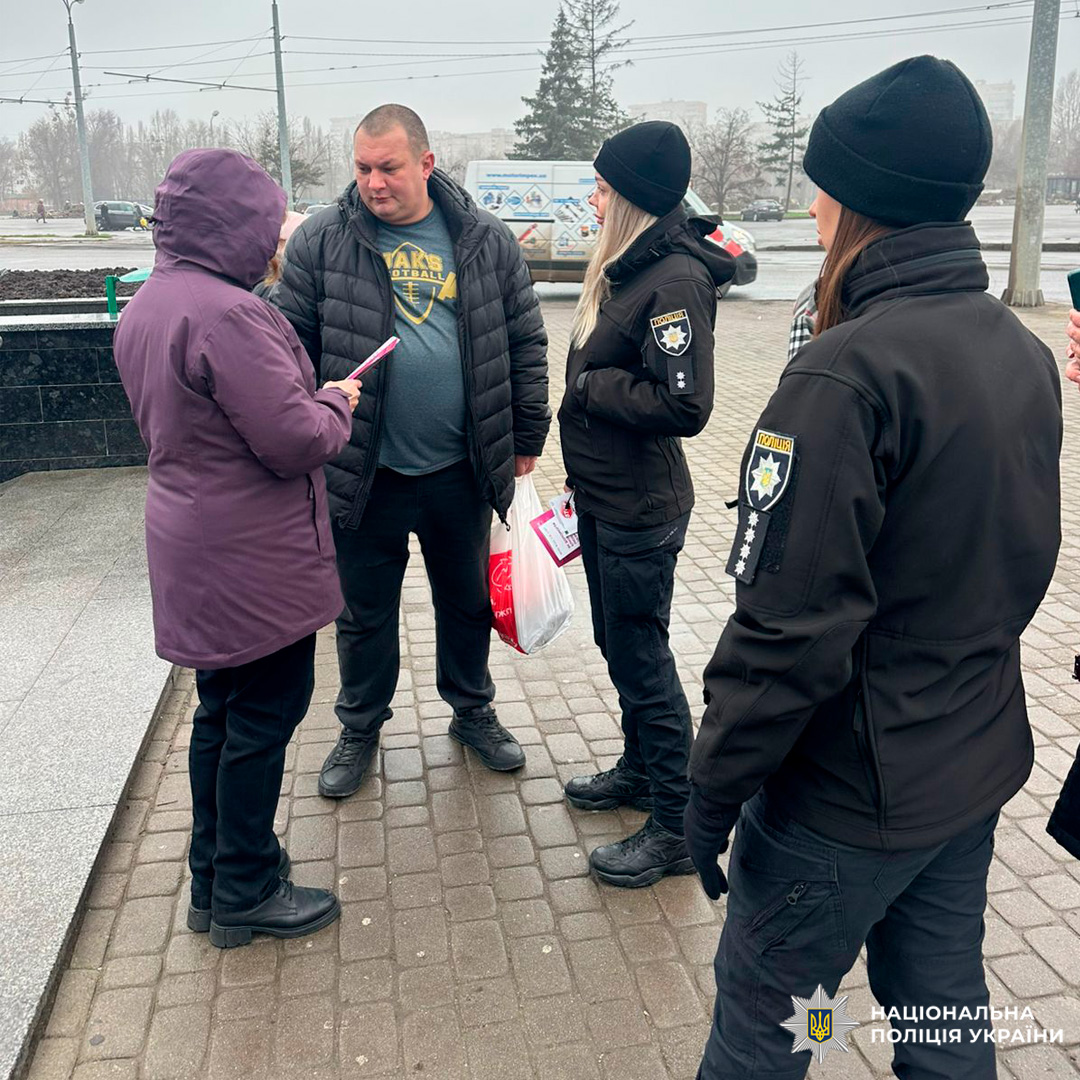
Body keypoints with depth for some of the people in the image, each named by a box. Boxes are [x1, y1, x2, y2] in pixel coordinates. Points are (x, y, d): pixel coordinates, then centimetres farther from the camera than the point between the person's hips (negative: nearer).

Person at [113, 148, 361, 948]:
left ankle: (215, 879, 35)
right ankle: (246, 894, 21)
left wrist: (314, 404, 13)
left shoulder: (146, 307, 9)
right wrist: (336, 406, -4)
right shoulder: (225, 314, -23)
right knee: (265, 717, 5)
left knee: (221, 712, 20)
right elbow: (295, 441, -25)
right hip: (255, 560, -10)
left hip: (195, 545, 10)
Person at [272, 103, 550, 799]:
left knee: (469, 600, 18)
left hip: (463, 469, 2)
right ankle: (361, 728, 35)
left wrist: (528, 437, 6)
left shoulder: (487, 242, 1)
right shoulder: (323, 241, -4)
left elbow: (526, 343, 5)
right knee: (365, 611, 14)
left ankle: (473, 710, 40)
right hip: (364, 472, -1)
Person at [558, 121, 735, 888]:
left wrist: (589, 386, -15)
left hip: (640, 510, -9)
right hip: (603, 498, 9)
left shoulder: (676, 279, -20)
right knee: (618, 643, 21)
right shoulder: (628, 266, 8)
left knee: (643, 659, 1)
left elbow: (684, 406, -27)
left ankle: (676, 830, 17)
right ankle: (639, 769, 42)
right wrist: (584, 479, 16)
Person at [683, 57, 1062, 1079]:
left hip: (851, 796, -7)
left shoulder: (848, 374, -24)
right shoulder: (1022, 353, 2)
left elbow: (789, 624, -25)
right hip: (980, 764, 8)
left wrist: (715, 789, -13)